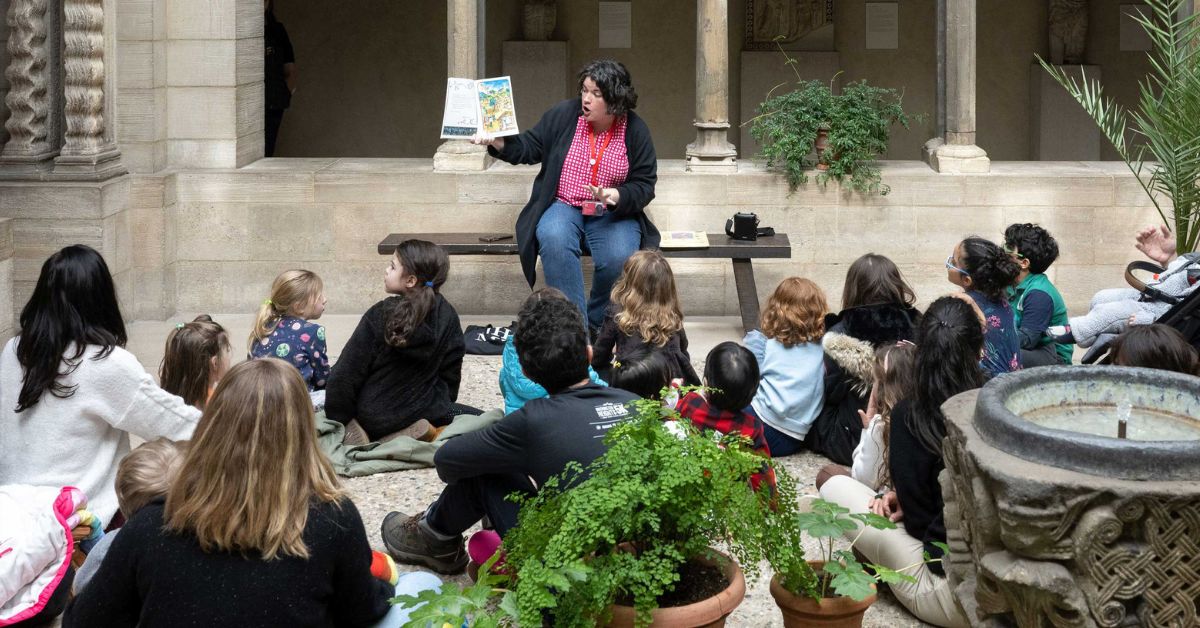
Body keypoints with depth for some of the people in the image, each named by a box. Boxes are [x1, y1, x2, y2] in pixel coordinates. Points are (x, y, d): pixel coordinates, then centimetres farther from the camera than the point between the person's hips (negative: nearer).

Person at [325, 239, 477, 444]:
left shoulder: (379, 316, -16)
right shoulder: (447, 316, -8)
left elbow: (346, 374, -14)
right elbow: (451, 372, 3)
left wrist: (338, 420, -2)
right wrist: (445, 402, 20)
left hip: (373, 419, 0)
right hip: (424, 410, 0)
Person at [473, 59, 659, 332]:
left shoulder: (635, 131, -1)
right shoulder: (563, 115, 1)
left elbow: (644, 185, 0)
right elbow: (529, 147, 5)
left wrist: (616, 196, -19)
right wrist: (496, 142, -13)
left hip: (613, 214, 0)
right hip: (563, 207, 0)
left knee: (618, 258, -31)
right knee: (555, 240, -34)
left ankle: (595, 324, -9)